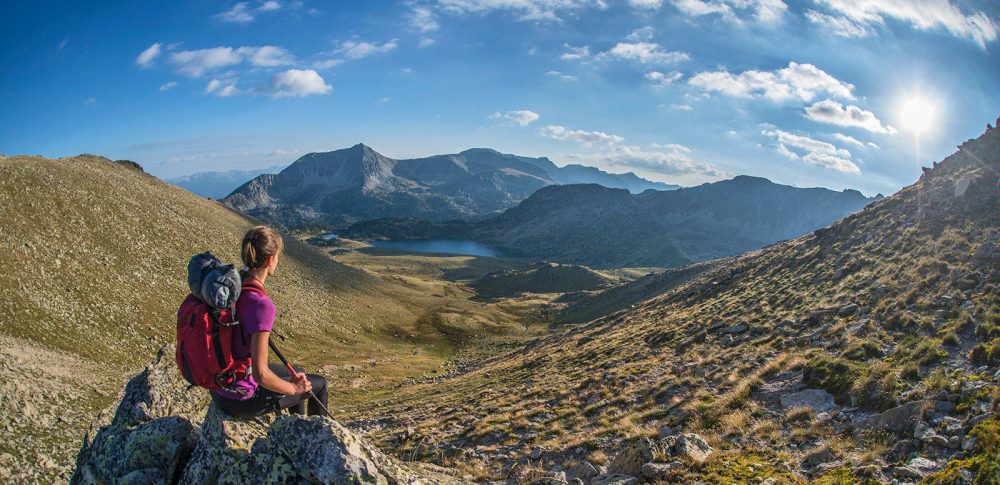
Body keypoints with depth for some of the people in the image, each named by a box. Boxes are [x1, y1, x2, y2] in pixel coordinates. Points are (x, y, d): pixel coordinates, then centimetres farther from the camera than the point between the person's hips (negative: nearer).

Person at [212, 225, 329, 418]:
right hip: (242, 399, -8)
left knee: (297, 373, 30)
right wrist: (294, 389, -12)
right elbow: (260, 375, -30)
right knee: (319, 384, 14)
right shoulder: (260, 304, -30)